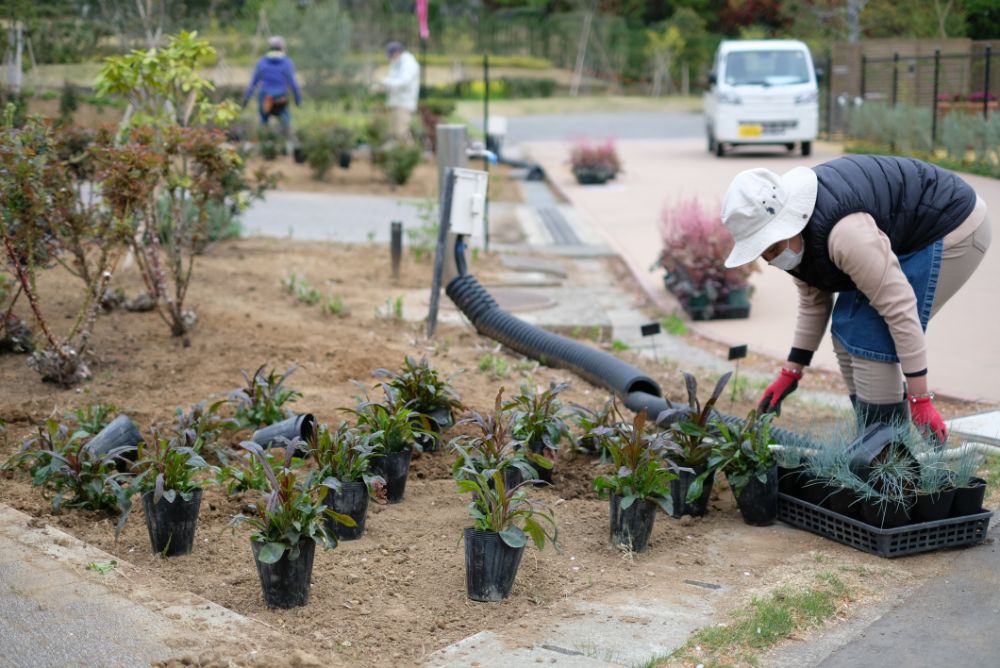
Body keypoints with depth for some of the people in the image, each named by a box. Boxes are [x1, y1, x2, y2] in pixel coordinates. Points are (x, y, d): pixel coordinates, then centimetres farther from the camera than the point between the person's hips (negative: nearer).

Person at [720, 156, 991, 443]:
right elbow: (813, 300, 6)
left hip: (950, 229, -9)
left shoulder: (843, 231, -34)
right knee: (847, 331, 6)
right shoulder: (784, 222, -6)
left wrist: (919, 398, -28)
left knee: (869, 339, -13)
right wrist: (791, 372, 5)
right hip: (911, 235, 9)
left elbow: (899, 308, -31)